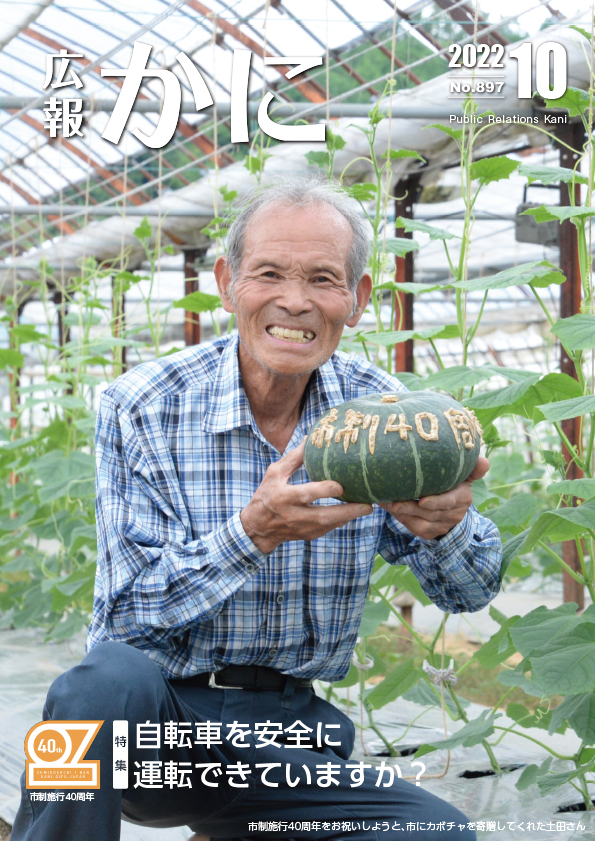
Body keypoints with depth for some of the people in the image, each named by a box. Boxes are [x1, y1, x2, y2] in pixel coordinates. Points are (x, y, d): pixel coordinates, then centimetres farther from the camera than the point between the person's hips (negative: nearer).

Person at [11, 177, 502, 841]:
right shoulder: (142, 409, -9)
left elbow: (469, 593, 3)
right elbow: (131, 615, -13)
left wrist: (448, 525, -22)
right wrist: (254, 532, -31)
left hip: (287, 729, 4)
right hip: (155, 716, -4)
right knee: (110, 681, -37)